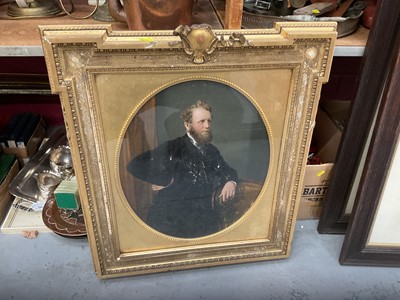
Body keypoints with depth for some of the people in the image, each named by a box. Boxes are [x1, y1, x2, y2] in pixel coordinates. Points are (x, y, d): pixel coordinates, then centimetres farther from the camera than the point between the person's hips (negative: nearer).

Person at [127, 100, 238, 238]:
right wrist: (167, 181, -11)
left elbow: (228, 171, 25)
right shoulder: (173, 148, -8)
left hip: (205, 219, 6)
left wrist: (231, 182, 2)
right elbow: (135, 166, -15)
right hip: (171, 220, -5)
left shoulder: (211, 150, 15)